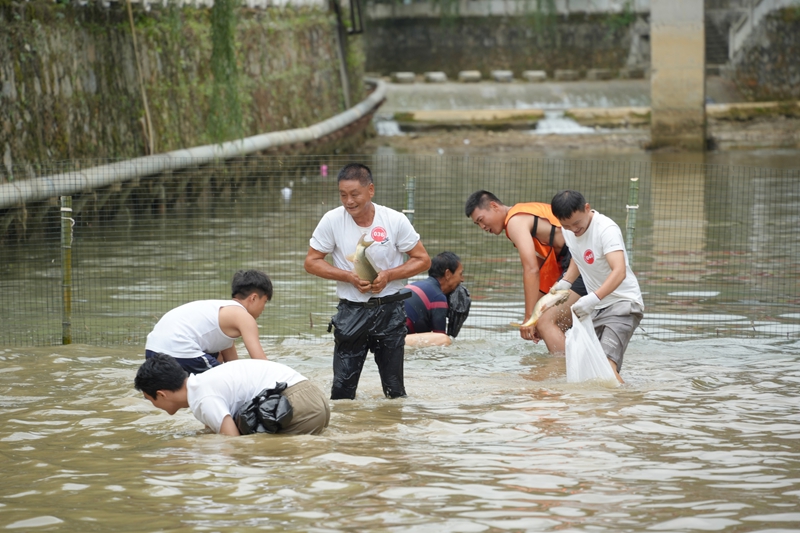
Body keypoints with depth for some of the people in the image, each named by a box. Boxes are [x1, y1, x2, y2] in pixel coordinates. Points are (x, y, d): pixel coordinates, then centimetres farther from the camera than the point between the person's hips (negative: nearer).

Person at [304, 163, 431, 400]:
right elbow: (311, 262, 0)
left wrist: (388, 275, -15)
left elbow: (422, 260, 1)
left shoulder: (395, 220, -6)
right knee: (342, 387, -4)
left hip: (390, 311, 0)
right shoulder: (332, 220, -6)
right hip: (351, 311, 0)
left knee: (394, 388, 6)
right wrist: (349, 277, -14)